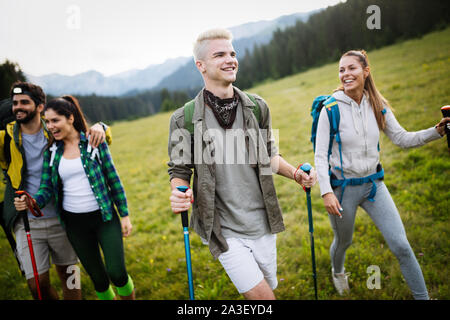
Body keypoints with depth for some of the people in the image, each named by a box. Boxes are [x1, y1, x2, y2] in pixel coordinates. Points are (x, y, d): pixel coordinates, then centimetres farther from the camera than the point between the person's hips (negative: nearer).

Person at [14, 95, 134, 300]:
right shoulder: (52, 152, 4)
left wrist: (125, 215, -2)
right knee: (98, 277, 11)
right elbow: (46, 188, 2)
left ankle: (130, 296, 22)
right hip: (75, 223, 3)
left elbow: (113, 179, -2)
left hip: (104, 217, -3)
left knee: (117, 274, -8)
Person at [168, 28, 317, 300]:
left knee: (269, 287, 19)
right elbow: (180, 171, -1)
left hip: (263, 224, 4)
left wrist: (295, 174, -5)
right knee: (261, 295, -7)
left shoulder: (257, 107, 0)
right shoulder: (185, 119, -10)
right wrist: (179, 194, -22)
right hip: (224, 230, -4)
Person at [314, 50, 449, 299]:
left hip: (374, 184, 3)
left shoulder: (378, 106, -1)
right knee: (343, 242, 19)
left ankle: (422, 296, 17)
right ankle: (337, 271, 54)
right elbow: (320, 155, -13)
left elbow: (402, 139, 5)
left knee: (401, 246, -1)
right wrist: (326, 192, -21)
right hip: (343, 187, -3)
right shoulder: (331, 109, -14)